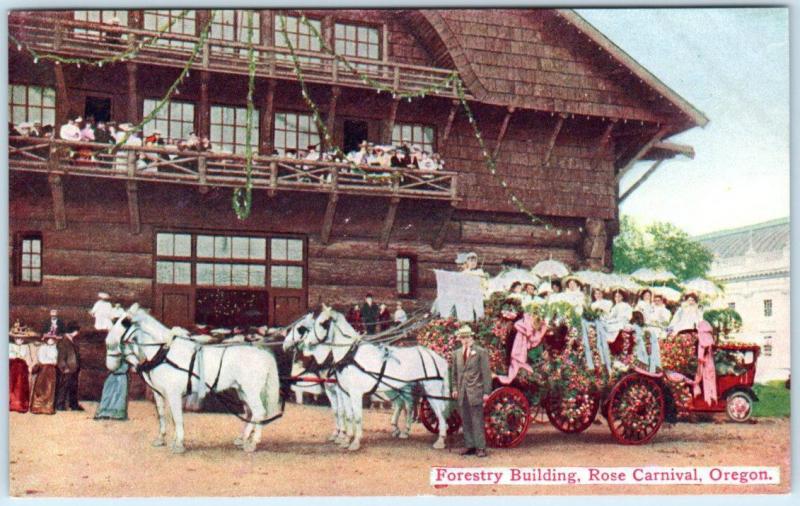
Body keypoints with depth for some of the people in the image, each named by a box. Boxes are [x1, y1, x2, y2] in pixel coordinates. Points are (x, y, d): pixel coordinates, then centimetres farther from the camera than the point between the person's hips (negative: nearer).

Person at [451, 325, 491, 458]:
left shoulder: (480, 352, -2)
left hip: (475, 392, -5)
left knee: (477, 420, -4)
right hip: (462, 392, 5)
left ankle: (480, 447, 1)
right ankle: (469, 446, 16)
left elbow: (486, 373, -3)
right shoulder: (456, 354, 13)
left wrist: (486, 392, -8)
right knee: (465, 421, 8)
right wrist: (455, 388, 9)